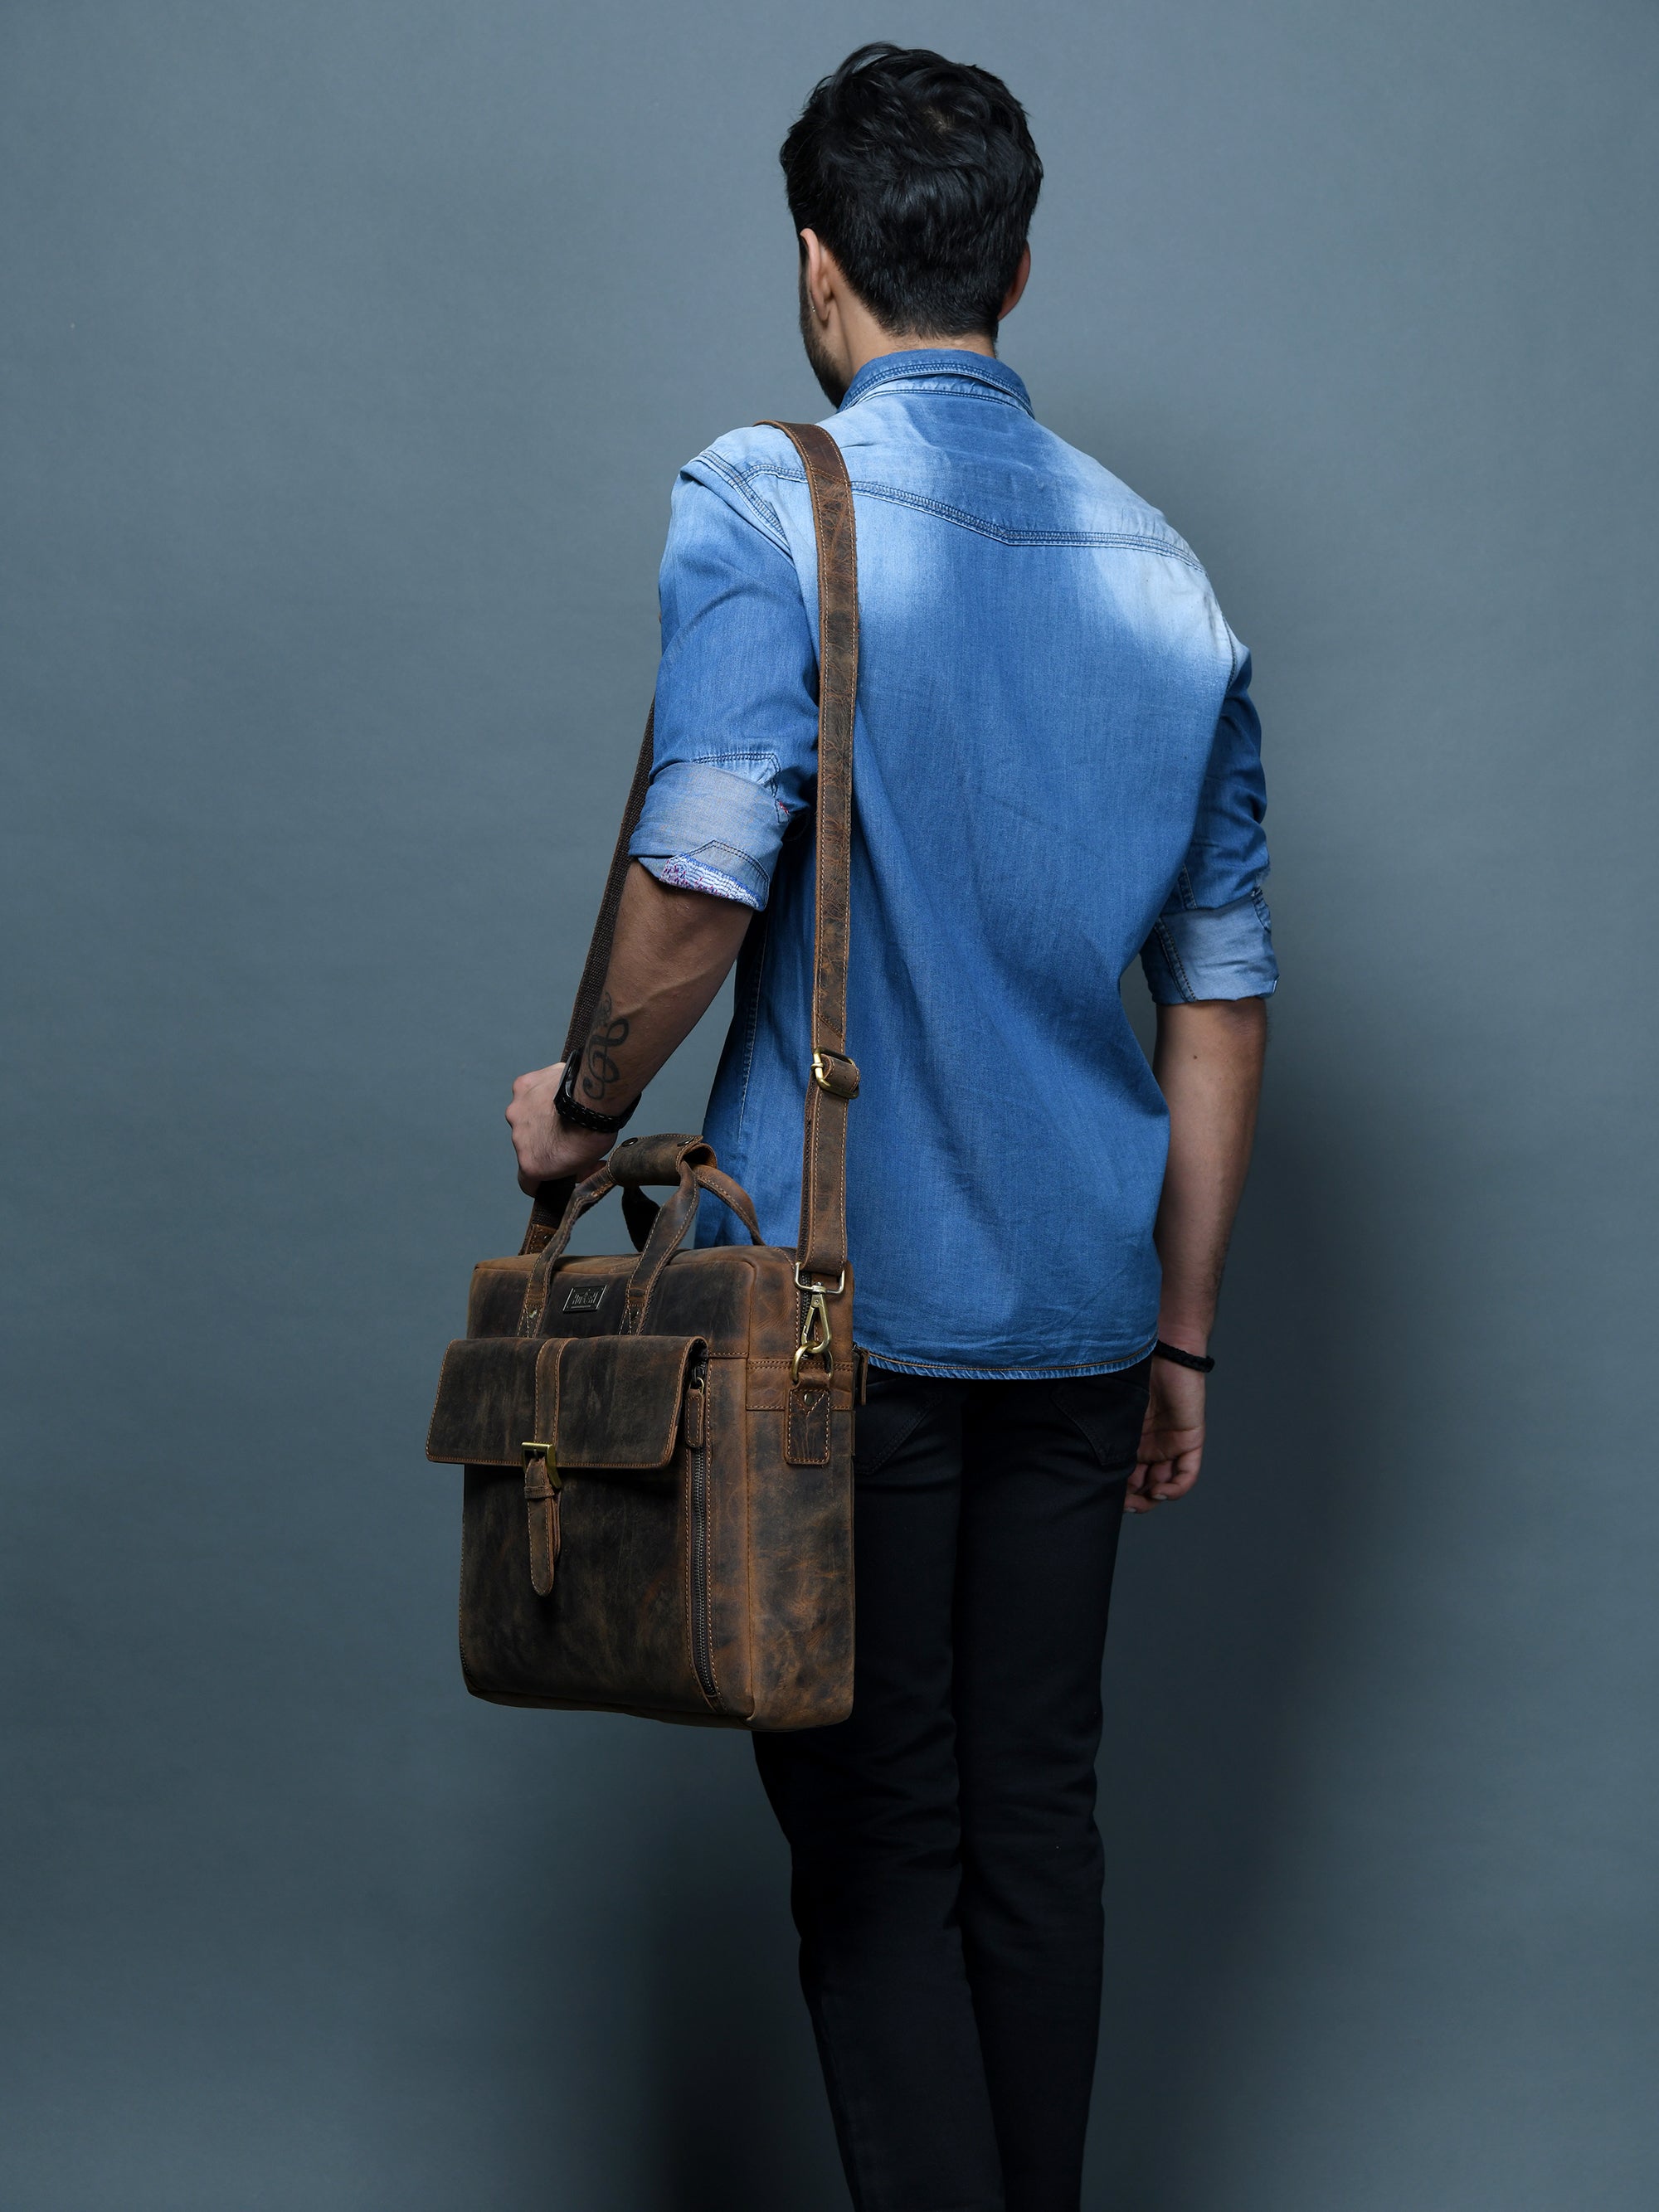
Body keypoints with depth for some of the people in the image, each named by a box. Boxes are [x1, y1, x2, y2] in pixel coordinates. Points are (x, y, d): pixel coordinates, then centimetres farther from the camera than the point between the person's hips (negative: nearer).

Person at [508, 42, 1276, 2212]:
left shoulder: (762, 509, -9)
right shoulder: (1166, 570, 7)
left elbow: (701, 878, -23)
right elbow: (1222, 999, 8)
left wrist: (584, 1106, -3)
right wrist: (1182, 1336, 15)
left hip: (843, 1299, -5)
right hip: (1081, 1307, 5)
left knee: (877, 1848, 4)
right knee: (1037, 1812, 16)